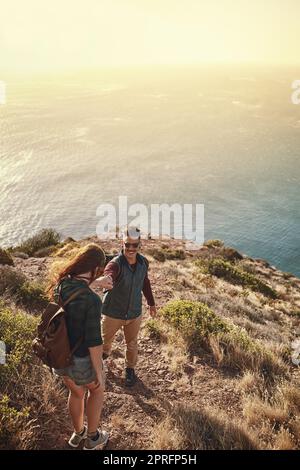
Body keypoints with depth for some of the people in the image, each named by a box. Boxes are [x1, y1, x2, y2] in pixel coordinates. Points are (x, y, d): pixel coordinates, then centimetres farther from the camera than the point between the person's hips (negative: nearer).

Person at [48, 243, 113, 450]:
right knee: (97, 390, 28)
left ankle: (78, 433, 56)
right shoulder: (92, 300, -34)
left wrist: (97, 282, 22)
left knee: (76, 393, 33)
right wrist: (99, 373, -12)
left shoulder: (59, 284, -13)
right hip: (82, 360, -6)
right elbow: (94, 342, -26)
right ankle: (93, 438, 46)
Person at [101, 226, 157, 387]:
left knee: (132, 343, 19)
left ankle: (130, 369, 46)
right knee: (106, 339, 24)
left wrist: (151, 303, 15)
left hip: (134, 314, 3)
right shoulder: (116, 264, -29)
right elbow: (108, 276, -54)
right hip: (113, 314, -2)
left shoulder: (143, 262, -11)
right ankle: (104, 353, 59)